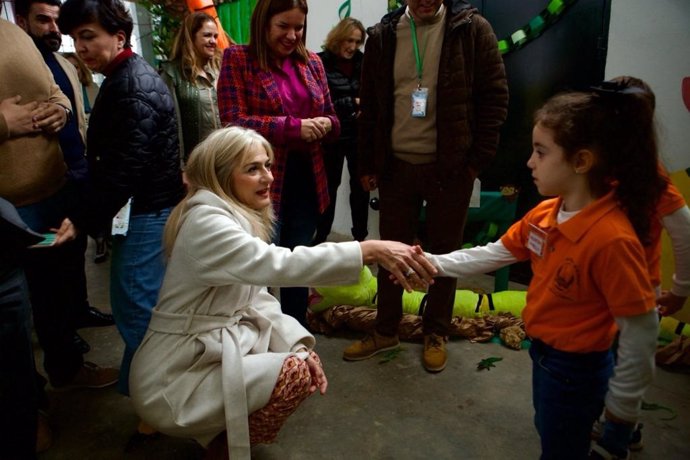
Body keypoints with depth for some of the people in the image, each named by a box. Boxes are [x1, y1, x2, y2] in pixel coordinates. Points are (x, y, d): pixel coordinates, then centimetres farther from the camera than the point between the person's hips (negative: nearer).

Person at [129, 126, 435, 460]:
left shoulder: (241, 217, 8)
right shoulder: (206, 222, -22)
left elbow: (257, 299, 5)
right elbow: (278, 265, -37)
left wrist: (299, 345, -9)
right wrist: (371, 250, -41)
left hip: (213, 352, 9)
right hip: (171, 380, -9)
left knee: (304, 362, 5)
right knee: (295, 373, -17)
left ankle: (220, 431, 17)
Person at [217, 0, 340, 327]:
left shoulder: (311, 61, 12)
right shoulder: (237, 59, -2)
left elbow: (332, 119, 15)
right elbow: (233, 122, -12)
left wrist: (325, 124, -9)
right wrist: (293, 127, -20)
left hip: (306, 182, 5)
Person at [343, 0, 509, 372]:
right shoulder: (382, 35, 5)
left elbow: (495, 94, -3)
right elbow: (370, 105, 8)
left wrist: (479, 159, -8)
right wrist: (367, 164, 6)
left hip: (451, 166, -2)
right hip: (396, 165, 3)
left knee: (444, 252, 10)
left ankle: (436, 334, 29)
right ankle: (386, 330, 29)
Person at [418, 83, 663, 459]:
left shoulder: (612, 238, -32)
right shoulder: (545, 214, -8)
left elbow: (641, 333, -25)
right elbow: (493, 254, 2)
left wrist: (622, 407, -14)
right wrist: (431, 263, -5)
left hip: (575, 370, -8)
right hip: (543, 351, 8)